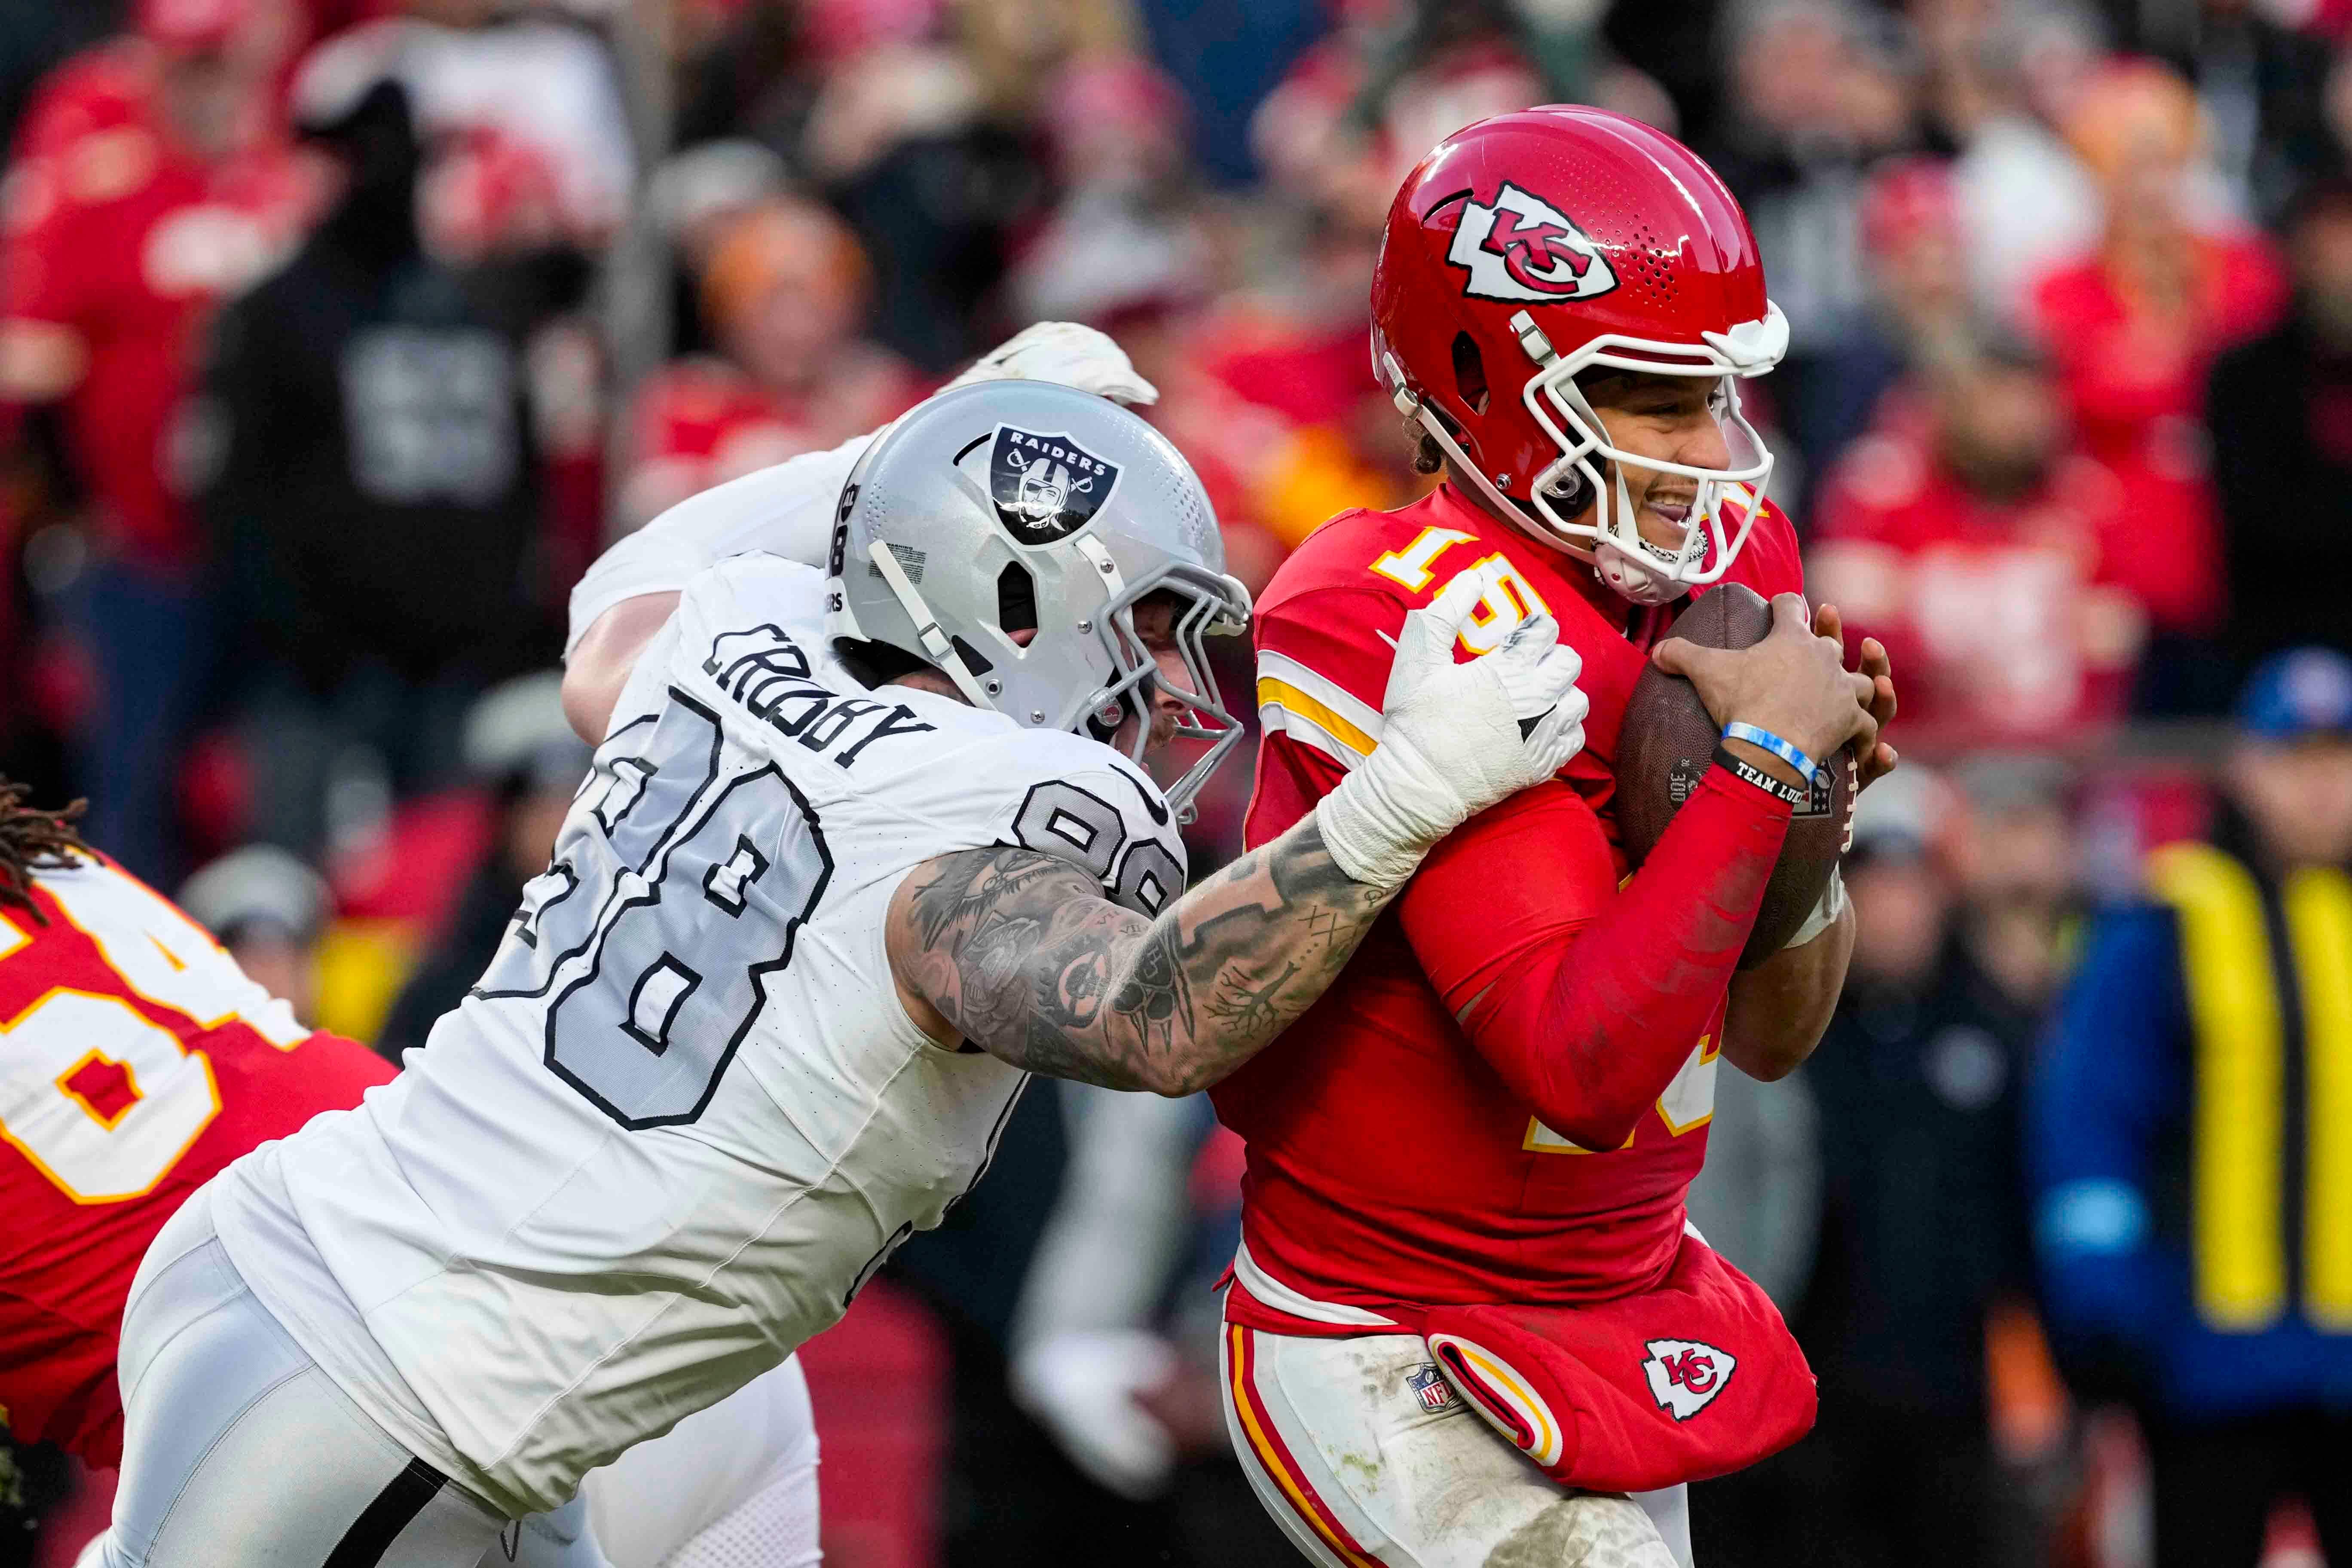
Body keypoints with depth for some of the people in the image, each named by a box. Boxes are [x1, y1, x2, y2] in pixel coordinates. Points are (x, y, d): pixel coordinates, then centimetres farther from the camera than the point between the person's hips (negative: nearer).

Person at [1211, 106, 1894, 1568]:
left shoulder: (1722, 573, 2)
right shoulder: (1414, 634, -24)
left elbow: (1770, 1035, 10)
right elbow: (1586, 1069, -32)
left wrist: (1819, 806, -9)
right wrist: (1764, 764, -26)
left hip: (1619, 1323, 9)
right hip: (1394, 1378, -9)